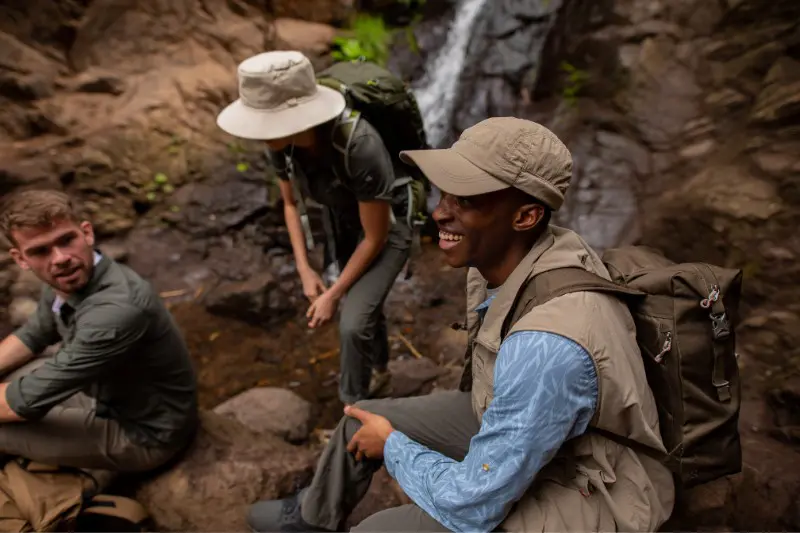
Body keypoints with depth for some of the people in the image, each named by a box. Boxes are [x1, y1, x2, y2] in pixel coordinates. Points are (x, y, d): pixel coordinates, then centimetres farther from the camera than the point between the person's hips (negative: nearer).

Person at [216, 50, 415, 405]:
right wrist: (304, 270, -7)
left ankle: (354, 408, 10)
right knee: (364, 305, 22)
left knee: (353, 322, -16)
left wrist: (333, 295, -19)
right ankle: (379, 374, 49)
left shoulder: (360, 147, -40)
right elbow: (291, 203, 0)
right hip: (341, 223, 6)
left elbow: (376, 237, -27)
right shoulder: (280, 143, -20)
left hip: (388, 227, -6)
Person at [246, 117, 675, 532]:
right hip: (516, 421, 7)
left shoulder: (547, 346, -41)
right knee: (364, 420, 11)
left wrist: (392, 446, -13)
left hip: (577, 495, -7)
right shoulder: (504, 254, -15)